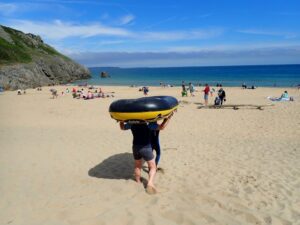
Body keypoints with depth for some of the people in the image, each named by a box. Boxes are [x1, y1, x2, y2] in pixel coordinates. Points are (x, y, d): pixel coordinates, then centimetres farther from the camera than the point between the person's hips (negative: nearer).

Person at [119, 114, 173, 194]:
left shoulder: (131, 123, 0)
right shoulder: (148, 123, -15)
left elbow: (122, 127, 17)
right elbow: (161, 127, -16)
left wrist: (121, 120, 31)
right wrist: (168, 117, -9)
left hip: (135, 148, 5)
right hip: (146, 148, -4)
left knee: (137, 166, 24)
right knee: (152, 167, 9)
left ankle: (138, 183, 37)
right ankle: (150, 184, -6)